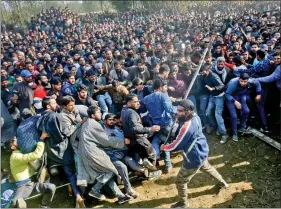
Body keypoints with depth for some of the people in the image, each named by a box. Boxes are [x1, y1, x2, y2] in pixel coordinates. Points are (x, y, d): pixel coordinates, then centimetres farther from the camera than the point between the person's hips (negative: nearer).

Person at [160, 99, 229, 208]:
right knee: (207, 167, 38)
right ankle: (223, 182, 62)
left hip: (194, 158, -9)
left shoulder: (186, 127, -36)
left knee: (180, 181, 11)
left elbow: (176, 145, -24)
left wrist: (164, 147, -7)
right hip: (201, 152, 9)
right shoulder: (195, 116, -10)